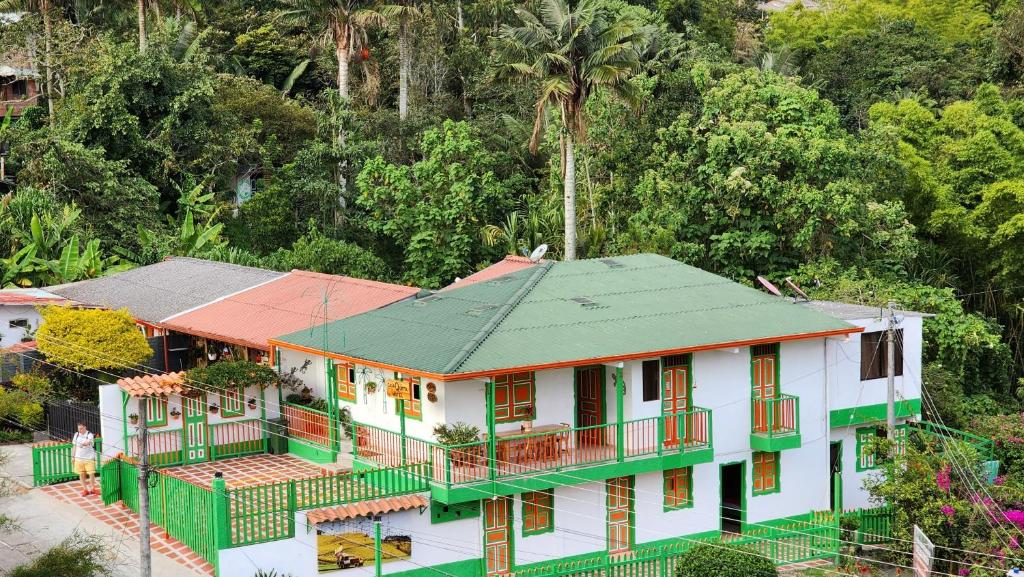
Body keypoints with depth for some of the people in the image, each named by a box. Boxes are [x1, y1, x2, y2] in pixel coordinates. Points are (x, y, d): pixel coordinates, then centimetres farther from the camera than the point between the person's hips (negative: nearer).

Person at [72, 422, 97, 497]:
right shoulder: (76, 435, 7)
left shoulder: (89, 435, -9)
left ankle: (93, 489, 17)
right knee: (81, 474, 7)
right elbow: (74, 446, 16)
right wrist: (73, 456, 14)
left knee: (91, 473, -1)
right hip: (79, 458, 4)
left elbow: (88, 441, -30)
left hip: (89, 457, -4)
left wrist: (84, 444, -51)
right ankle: (85, 489, 19)